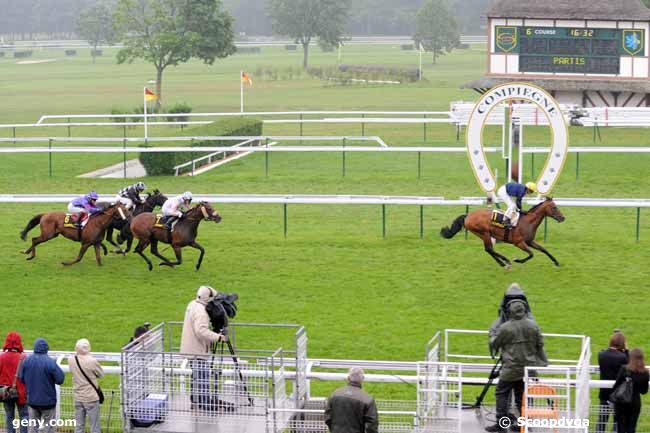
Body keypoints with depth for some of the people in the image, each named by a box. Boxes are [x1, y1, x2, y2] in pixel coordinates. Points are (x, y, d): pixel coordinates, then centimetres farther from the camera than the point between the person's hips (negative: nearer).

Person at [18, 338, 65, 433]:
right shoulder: (50, 362, -19)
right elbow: (60, 379, -18)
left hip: (32, 399, 4)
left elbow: (21, 378, 3)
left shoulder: (26, 361, -4)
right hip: (48, 400, -4)